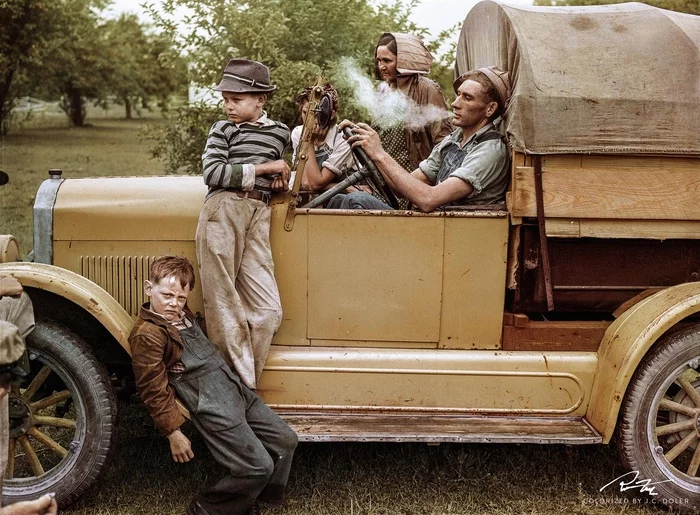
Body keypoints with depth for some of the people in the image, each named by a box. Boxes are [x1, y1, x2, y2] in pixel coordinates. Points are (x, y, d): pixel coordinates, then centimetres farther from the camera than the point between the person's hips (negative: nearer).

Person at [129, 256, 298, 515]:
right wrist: (174, 433, -12)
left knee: (285, 439, 9)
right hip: (214, 409, -9)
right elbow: (154, 390, -14)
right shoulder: (147, 334, -14)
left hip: (237, 390, 9)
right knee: (258, 465, -11)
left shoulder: (181, 314, 13)